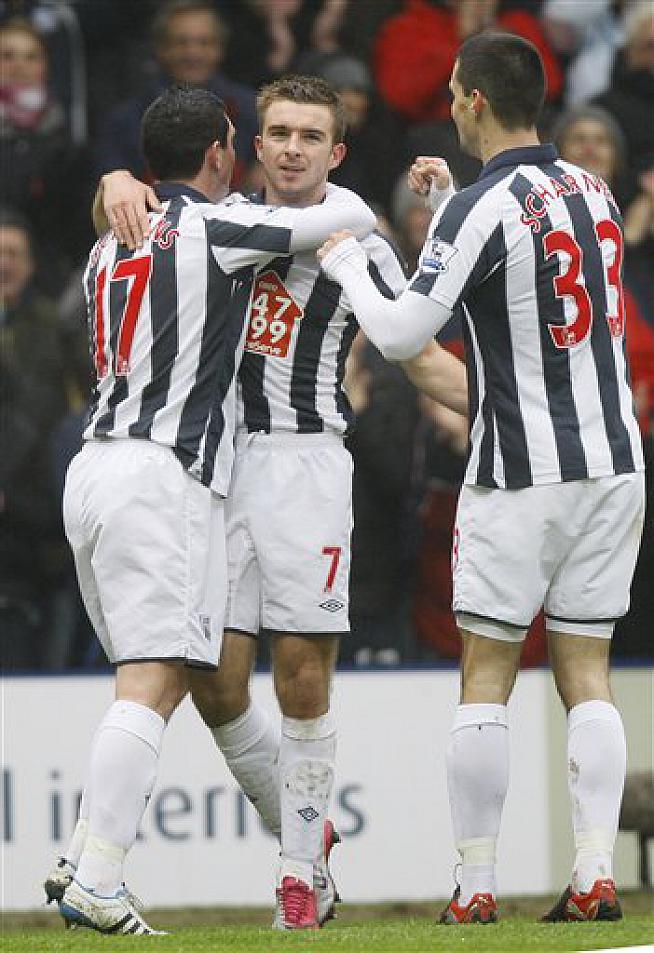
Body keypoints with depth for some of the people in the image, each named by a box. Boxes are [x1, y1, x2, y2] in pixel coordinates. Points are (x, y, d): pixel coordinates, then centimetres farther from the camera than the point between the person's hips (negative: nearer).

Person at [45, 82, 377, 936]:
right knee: (153, 683, -12)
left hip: (95, 467, 8)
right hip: (164, 474, -8)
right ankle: (96, 887, -21)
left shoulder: (110, 245, 17)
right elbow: (353, 219, 2)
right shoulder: (214, 226, -6)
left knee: (162, 675, 14)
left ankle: (81, 862, 7)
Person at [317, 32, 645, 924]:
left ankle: (476, 882, 1)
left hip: (519, 473, -6)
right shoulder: (593, 191, 9)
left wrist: (347, 268, 3)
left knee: (486, 676, 2)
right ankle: (596, 875, -4)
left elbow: (401, 336, -14)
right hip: (612, 458, 6)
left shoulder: (478, 211, -13)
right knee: (586, 675, 5)